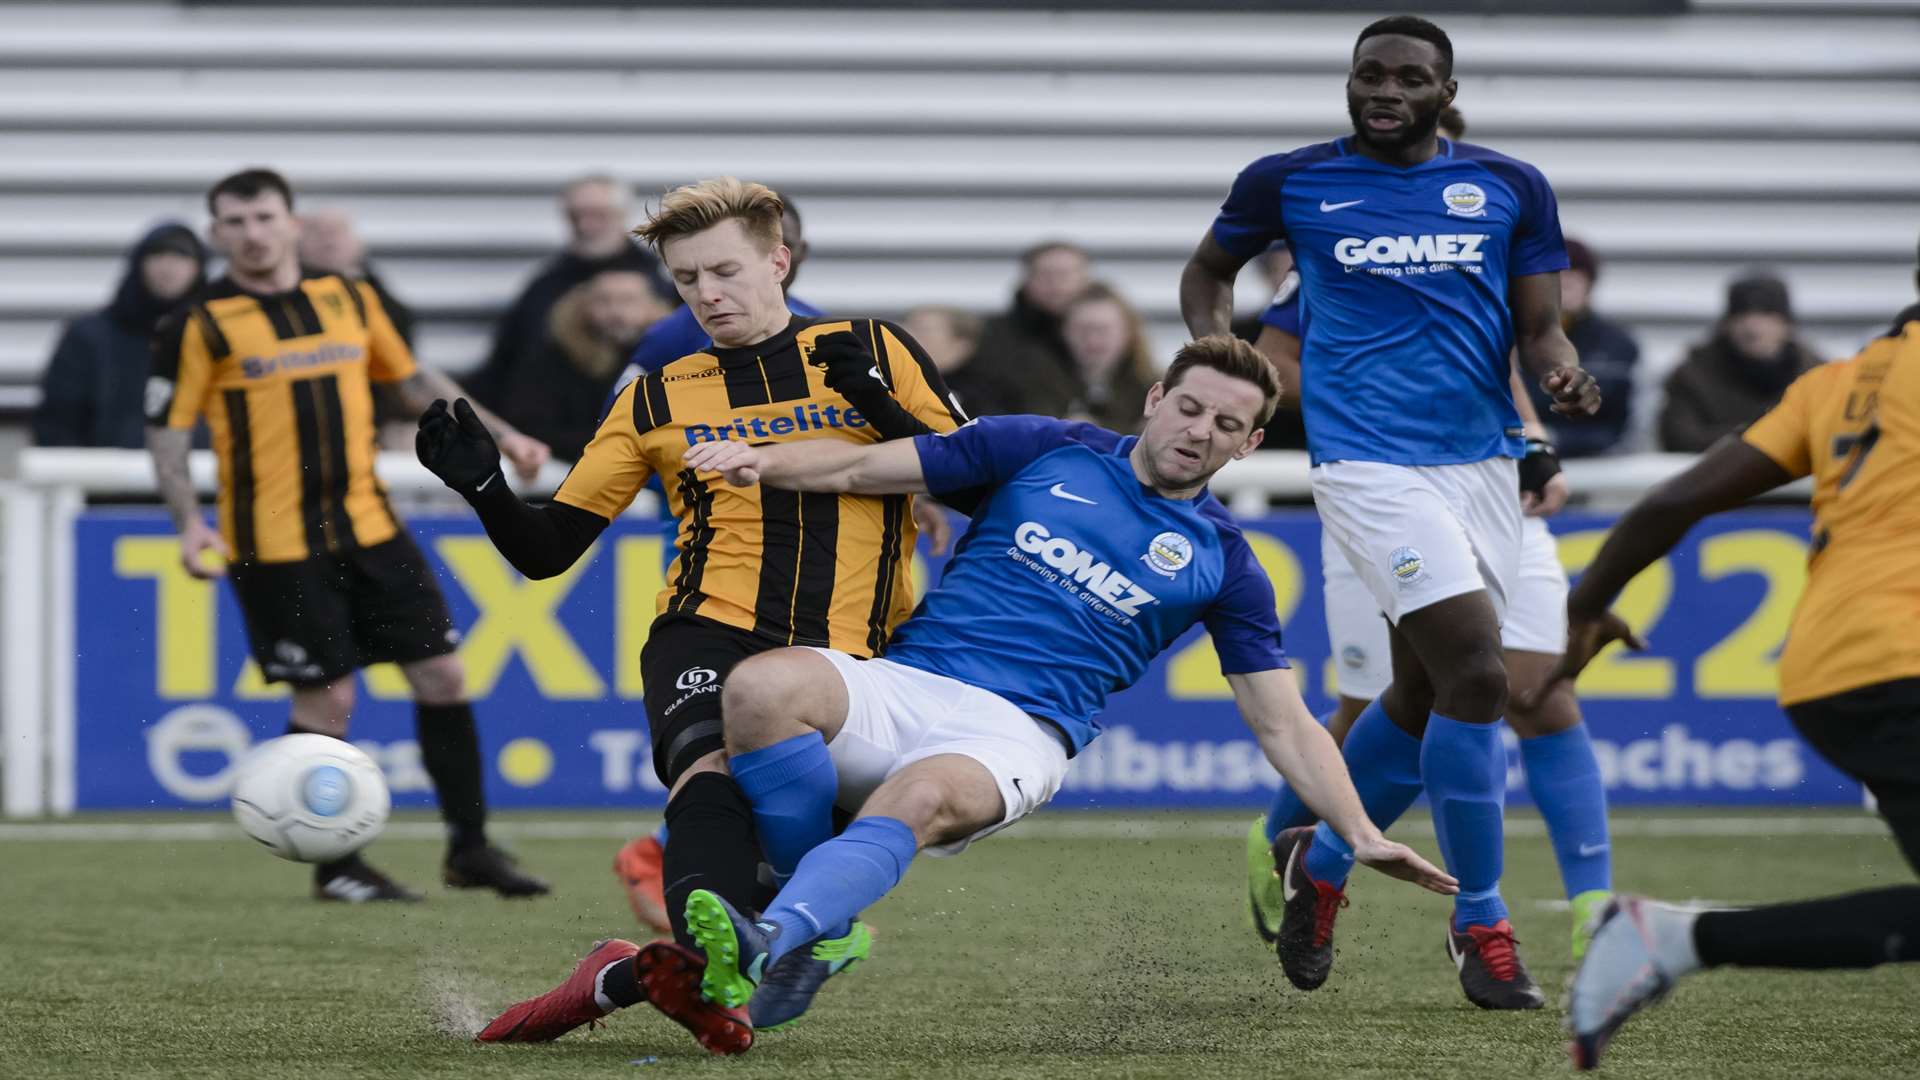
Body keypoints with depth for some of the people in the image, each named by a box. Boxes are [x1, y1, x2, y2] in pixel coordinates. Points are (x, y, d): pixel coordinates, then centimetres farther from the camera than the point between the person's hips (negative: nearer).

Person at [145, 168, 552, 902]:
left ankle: (469, 849, 13)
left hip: (369, 528, 5)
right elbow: (166, 430, -4)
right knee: (325, 698, -4)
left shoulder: (348, 300, 10)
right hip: (276, 547, -5)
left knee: (442, 675, 3)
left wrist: (499, 436, 13)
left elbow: (413, 380, 20)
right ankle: (334, 868, 11)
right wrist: (189, 523, -18)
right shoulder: (201, 325, -4)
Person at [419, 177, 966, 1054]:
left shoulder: (876, 355, 13)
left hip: (845, 654, 0)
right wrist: (482, 485, -3)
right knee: (710, 763, -34)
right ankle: (708, 962, -53)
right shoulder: (659, 400, 17)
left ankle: (632, 975, -3)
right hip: (709, 633, 0)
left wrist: (880, 408, -8)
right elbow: (546, 548, 17)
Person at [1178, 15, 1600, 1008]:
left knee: (1425, 696, 12)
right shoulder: (1290, 182, 3)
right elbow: (1209, 269, 19)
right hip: (1370, 464, -5)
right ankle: (1479, 920, -4)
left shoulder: (1510, 188, 7)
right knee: (1475, 672, -17)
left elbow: (1537, 327, 9)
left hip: (1483, 460, 5)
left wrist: (1562, 376, -13)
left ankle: (1320, 863, 38)